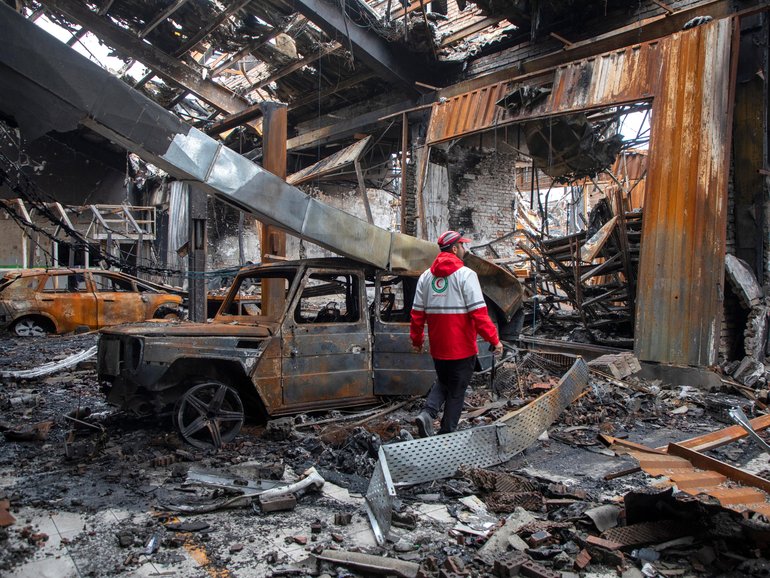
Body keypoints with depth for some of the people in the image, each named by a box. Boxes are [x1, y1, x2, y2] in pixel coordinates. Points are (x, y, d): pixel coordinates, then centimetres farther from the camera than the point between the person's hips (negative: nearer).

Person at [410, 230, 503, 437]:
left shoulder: (426, 276, 6)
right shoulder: (465, 274, -12)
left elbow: (417, 312, 7)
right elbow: (479, 312, -18)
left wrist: (416, 339, 17)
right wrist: (494, 339, -13)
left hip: (438, 348, 5)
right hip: (462, 348, -5)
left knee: (443, 382, 24)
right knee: (456, 391, 9)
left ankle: (427, 413, 1)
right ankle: (446, 433, 15)